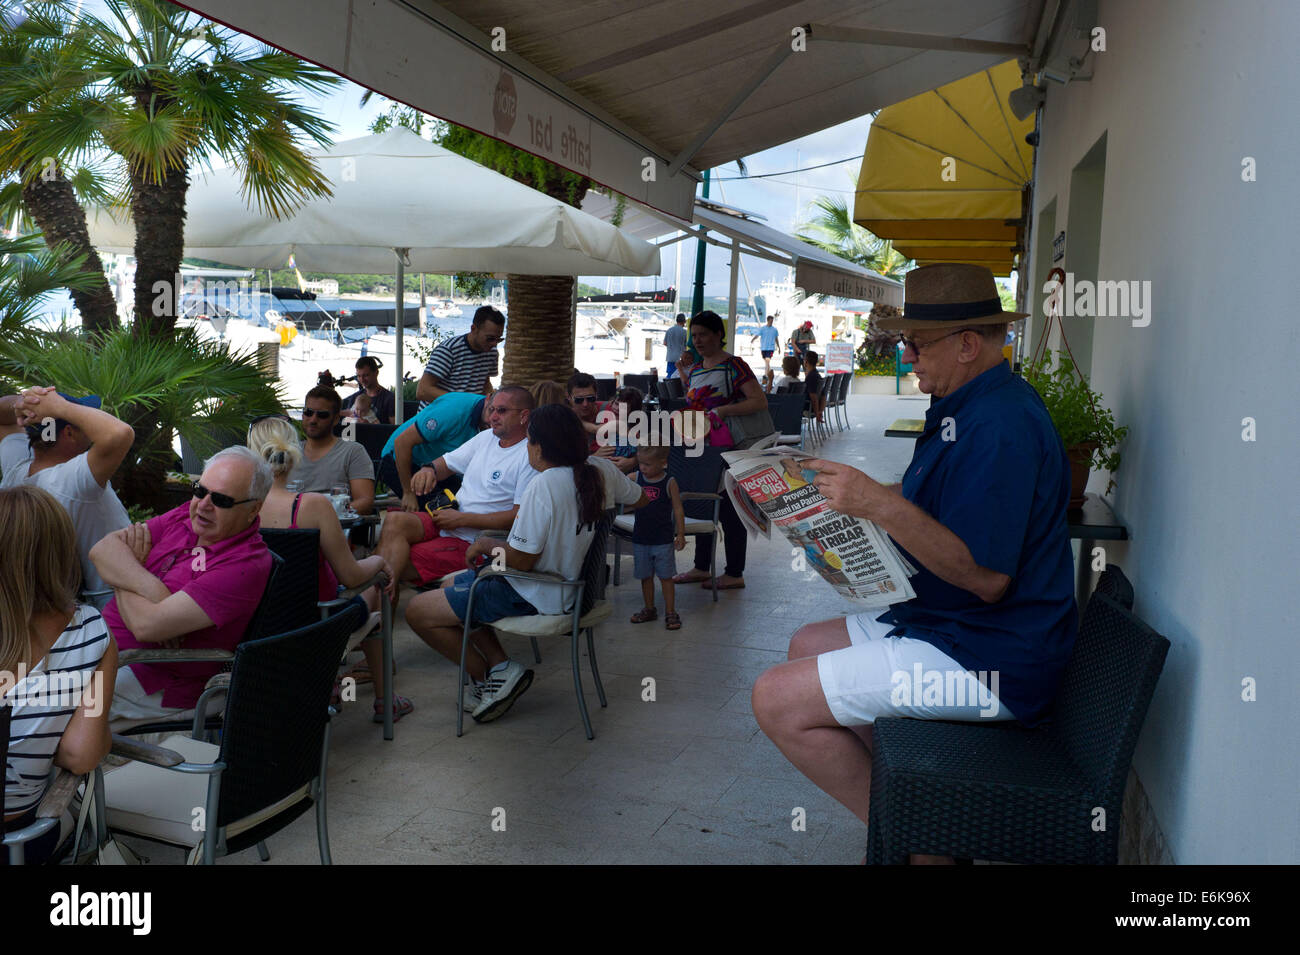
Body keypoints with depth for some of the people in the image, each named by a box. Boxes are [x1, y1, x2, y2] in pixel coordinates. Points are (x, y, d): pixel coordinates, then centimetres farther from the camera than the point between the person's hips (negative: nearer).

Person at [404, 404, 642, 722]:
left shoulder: (544, 485, -27)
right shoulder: (600, 474, -4)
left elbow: (521, 560, -25)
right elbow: (638, 497, 17)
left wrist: (484, 544, -6)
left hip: (531, 597, -9)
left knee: (417, 611, -1)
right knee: (450, 584, 26)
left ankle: (487, 676, 9)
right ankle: (500, 665, 14)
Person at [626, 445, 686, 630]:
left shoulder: (669, 482, -8)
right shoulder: (636, 478, 1)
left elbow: (678, 509, -4)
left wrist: (680, 534, -6)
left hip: (663, 540, -4)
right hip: (640, 538, 4)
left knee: (666, 576, 4)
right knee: (645, 576, 14)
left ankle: (670, 612, 12)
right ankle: (649, 609, 27)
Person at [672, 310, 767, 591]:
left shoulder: (734, 366, -9)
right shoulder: (695, 368, 14)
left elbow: (760, 401, -17)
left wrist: (724, 410, -24)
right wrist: (683, 373, 17)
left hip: (726, 451, -8)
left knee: (728, 510, -3)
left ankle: (735, 574, 6)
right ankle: (701, 567, 25)